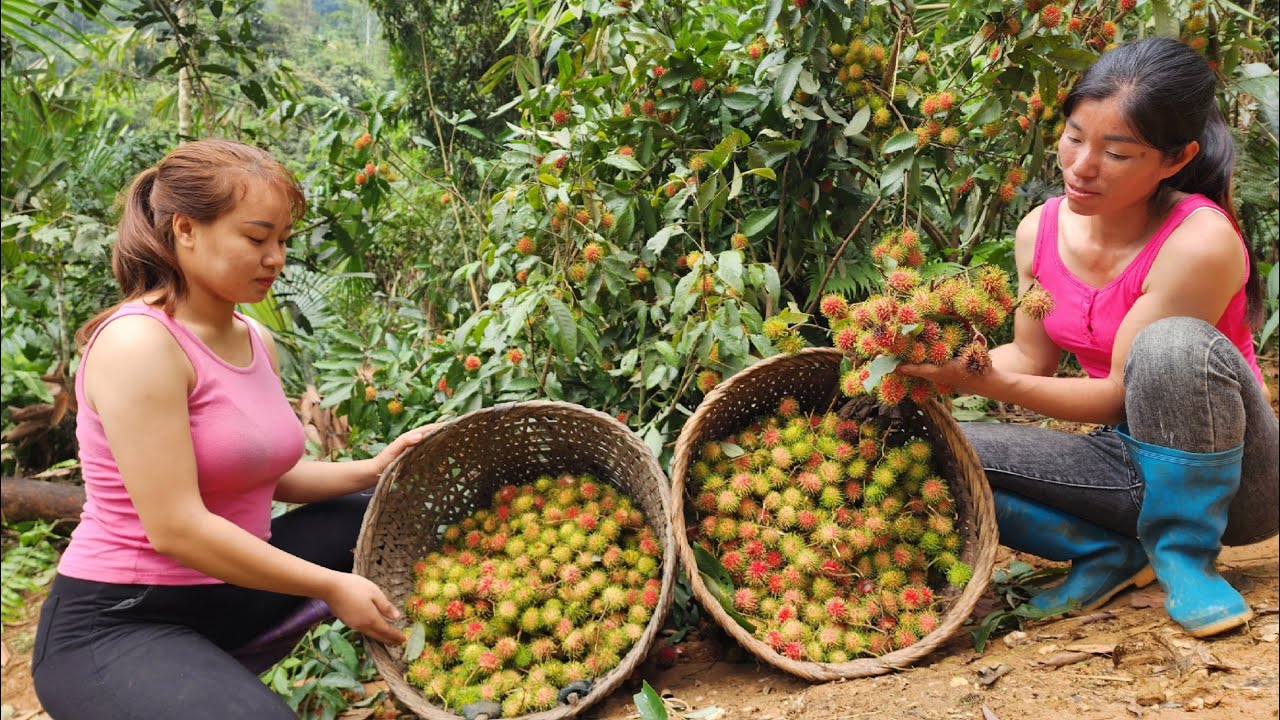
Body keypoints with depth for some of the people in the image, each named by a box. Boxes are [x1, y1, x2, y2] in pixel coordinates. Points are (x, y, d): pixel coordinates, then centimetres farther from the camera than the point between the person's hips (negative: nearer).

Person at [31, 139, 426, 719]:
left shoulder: (257, 342, 5)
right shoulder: (139, 343, -21)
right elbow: (175, 527, -25)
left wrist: (374, 469, -2)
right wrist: (331, 587, -20)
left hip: (226, 592, 9)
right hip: (114, 627, -8)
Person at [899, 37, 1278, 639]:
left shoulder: (1199, 242, -24)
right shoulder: (1041, 229, -5)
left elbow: (1123, 394, -23)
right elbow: (1033, 358, 3)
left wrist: (989, 382, -33)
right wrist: (950, 367, -16)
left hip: (1227, 480, -4)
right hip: (1128, 462, 5)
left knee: (1175, 343, -37)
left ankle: (1185, 556, -14)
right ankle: (1108, 551, -4)